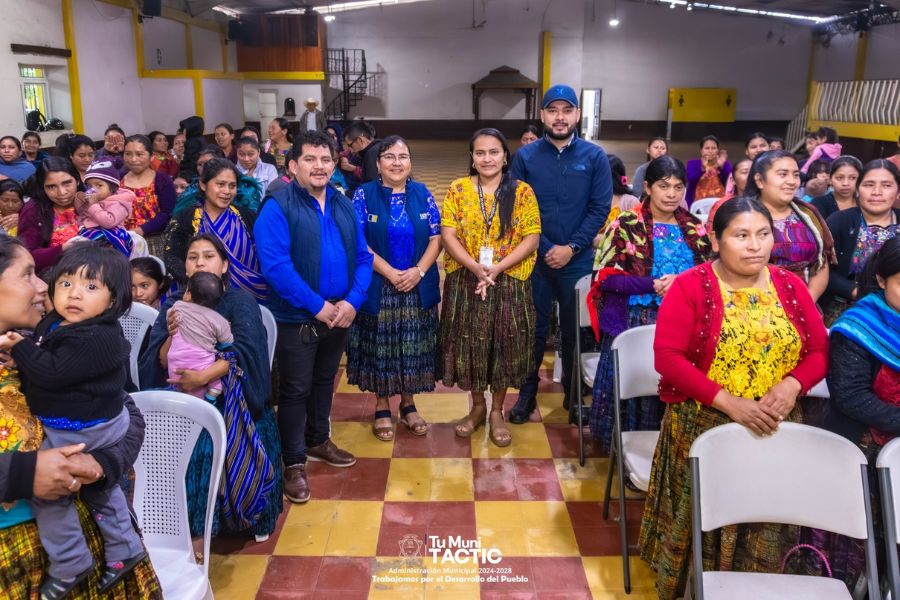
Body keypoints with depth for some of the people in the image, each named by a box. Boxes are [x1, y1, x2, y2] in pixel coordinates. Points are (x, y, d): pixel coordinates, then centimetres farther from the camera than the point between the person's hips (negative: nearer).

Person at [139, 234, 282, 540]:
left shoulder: (240, 300, -3)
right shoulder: (174, 302, 8)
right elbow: (161, 363, 1)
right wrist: (172, 336, -19)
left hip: (230, 398, -3)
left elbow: (244, 351, -19)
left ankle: (231, 518, -4)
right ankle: (191, 523, -4)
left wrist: (204, 376, -31)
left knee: (208, 444, -28)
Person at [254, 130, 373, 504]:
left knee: (324, 382, 21)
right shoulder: (277, 207, -13)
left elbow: (363, 257, 5)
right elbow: (276, 266, -22)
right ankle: (294, 462, 19)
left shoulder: (344, 206, 7)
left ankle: (318, 440, 40)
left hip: (340, 314, 6)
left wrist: (353, 301, -10)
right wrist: (318, 306, -21)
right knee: (296, 390, 5)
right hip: (296, 318, -6)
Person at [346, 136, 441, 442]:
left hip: (418, 287, 2)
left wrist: (418, 271, -14)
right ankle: (382, 408, 21)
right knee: (379, 346, 6)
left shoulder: (422, 194, 5)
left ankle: (408, 404, 25)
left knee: (413, 346, 9)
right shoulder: (364, 195, -2)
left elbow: (436, 238, 2)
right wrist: (391, 273, -16)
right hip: (377, 287, -2)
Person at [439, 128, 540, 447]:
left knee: (503, 345, 6)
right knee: (469, 344, 8)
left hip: (509, 283, -1)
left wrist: (497, 268, -17)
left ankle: (496, 411, 24)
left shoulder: (522, 191, -1)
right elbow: (448, 235, -5)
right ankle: (477, 406, 28)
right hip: (465, 282, 1)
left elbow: (531, 239, -6)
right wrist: (474, 267, -20)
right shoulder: (458, 189, 2)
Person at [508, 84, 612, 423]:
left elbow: (600, 208, -4)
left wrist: (571, 248, -13)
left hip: (578, 261, 0)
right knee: (533, 329, 8)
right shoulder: (525, 156, 0)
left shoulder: (594, 157, 0)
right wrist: (546, 249, -10)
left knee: (575, 329, 12)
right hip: (535, 259, 0)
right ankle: (527, 393, 22)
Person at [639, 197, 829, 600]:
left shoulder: (791, 287, 5)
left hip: (775, 430, 4)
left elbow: (819, 351, 7)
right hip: (703, 427, -3)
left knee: (765, 526, 13)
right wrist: (729, 402, -22)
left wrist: (792, 385, -14)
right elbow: (667, 357, -15)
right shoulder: (689, 287, -8)